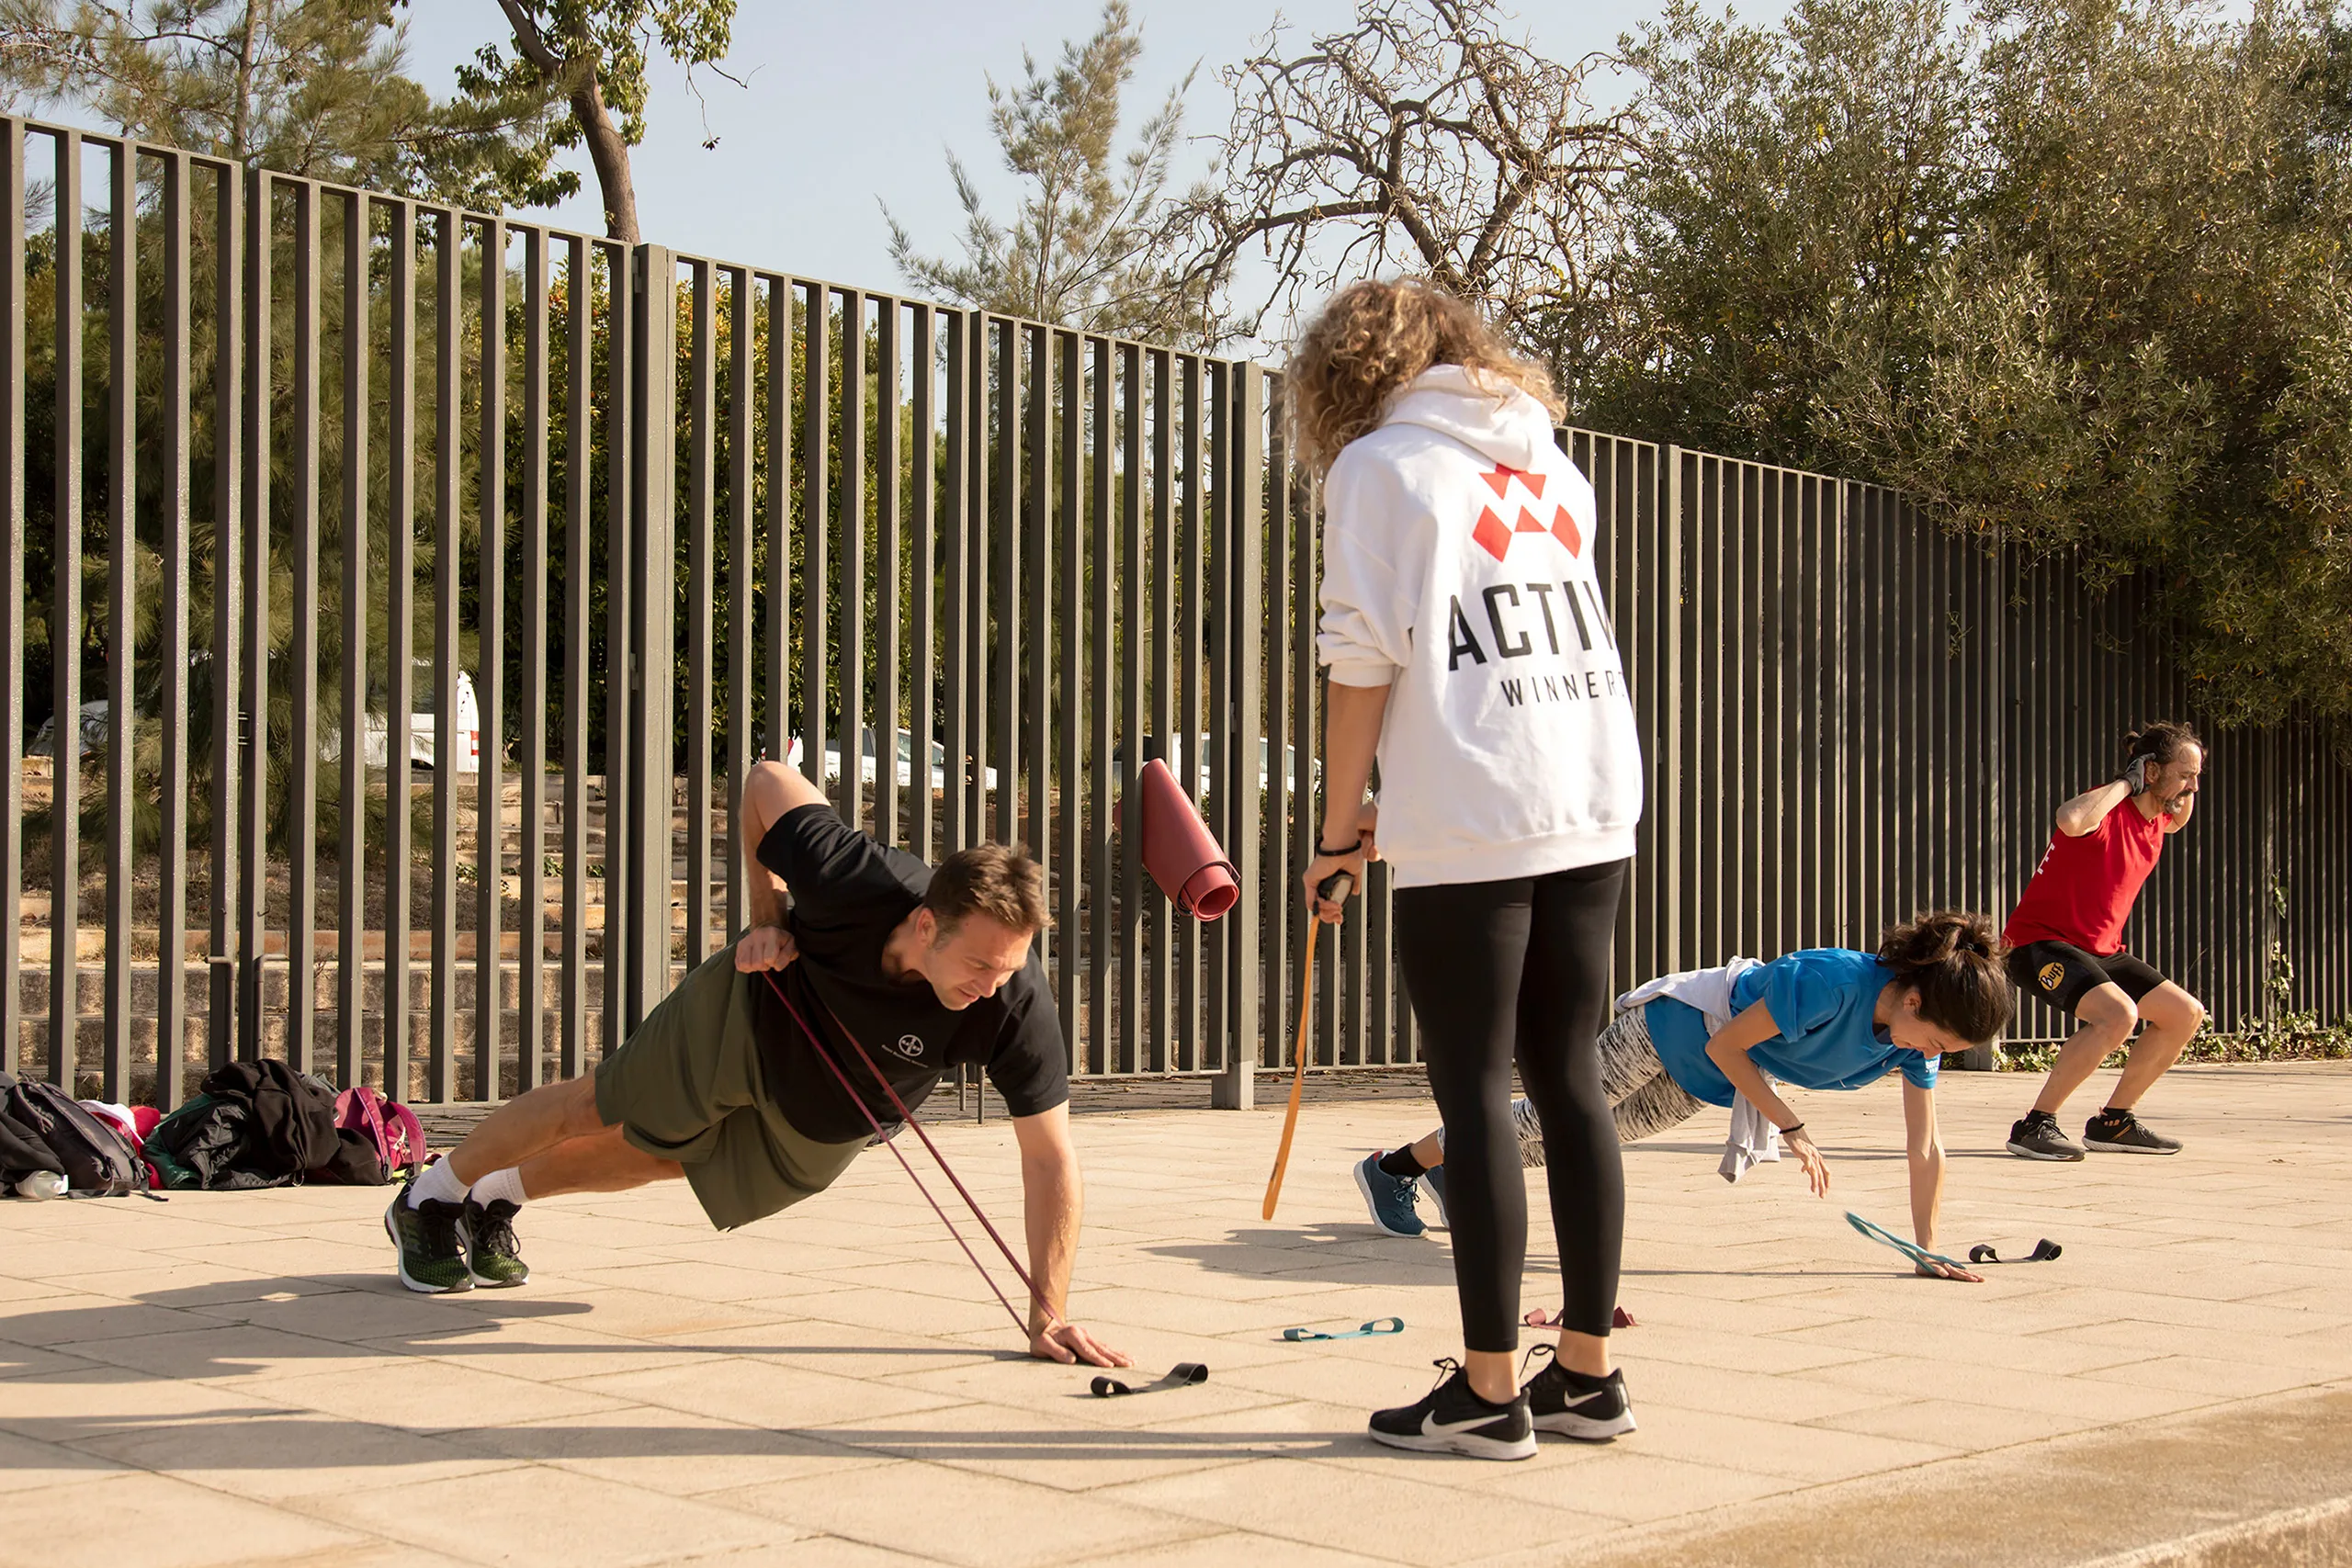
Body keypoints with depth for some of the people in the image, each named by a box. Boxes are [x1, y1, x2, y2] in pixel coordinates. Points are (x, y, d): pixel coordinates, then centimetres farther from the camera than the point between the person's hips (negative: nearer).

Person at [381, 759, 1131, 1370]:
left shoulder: (1017, 1003, -41)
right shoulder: (854, 881, -43)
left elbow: (1049, 1159, -35)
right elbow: (767, 781, -23)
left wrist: (1048, 1315, -38)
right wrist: (765, 920, -24)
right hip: (745, 1016, -3)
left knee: (666, 1159, 23)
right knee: (595, 1111, 17)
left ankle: (496, 1199, 52)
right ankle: (431, 1198, 46)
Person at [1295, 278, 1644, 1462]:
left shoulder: (1379, 462, 1)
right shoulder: (1551, 465, 19)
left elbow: (1364, 661, -6)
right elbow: (1571, 630, 16)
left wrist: (1338, 834, 0)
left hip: (1468, 828, -6)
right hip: (1594, 812, 6)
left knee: (1475, 1094, 0)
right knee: (1569, 1080, 12)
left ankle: (1490, 1393, 4)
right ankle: (1586, 1372, 17)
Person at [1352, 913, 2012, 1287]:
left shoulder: (1920, 1029, -19)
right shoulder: (1831, 982, -40)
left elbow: (1925, 1146, -12)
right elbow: (1725, 1046, -29)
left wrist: (1929, 1250, -15)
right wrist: (1791, 1127, -28)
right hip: (1671, 1024, -6)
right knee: (1553, 1117, 6)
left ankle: (1454, 1170, 41)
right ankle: (1390, 1167, 23)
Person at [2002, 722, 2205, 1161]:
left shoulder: (2155, 819, 8)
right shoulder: (2107, 809, -19)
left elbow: (2180, 819, 36)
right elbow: (2070, 820, -46)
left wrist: (2187, 787, 13)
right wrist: (2127, 782, -30)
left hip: (2101, 951, 10)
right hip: (2040, 943, -10)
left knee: (2186, 1014, 9)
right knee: (2118, 1015, -31)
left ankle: (2113, 1122, 18)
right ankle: (2034, 1127, -22)